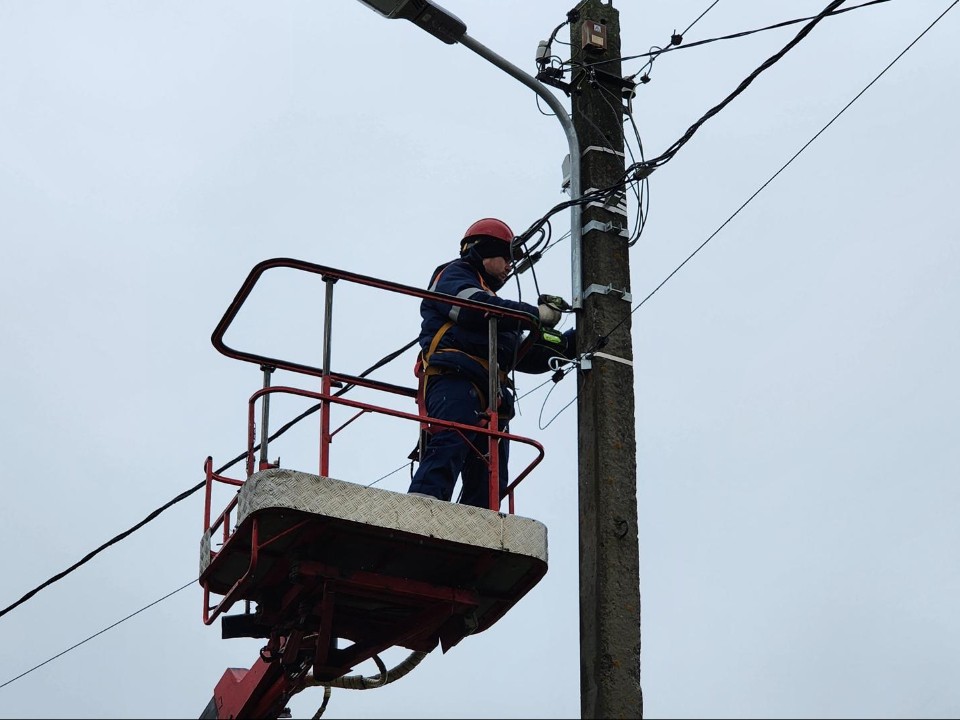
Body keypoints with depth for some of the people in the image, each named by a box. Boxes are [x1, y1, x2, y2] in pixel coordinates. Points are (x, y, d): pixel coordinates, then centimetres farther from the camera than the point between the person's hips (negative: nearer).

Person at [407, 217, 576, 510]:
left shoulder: (492, 301, 41)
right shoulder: (452, 275, 15)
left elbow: (528, 356, 35)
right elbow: (475, 307, -9)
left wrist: (571, 342, 25)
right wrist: (537, 314, -4)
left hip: (490, 398, 9)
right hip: (455, 381, -9)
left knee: (489, 485, -4)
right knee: (446, 456, -29)